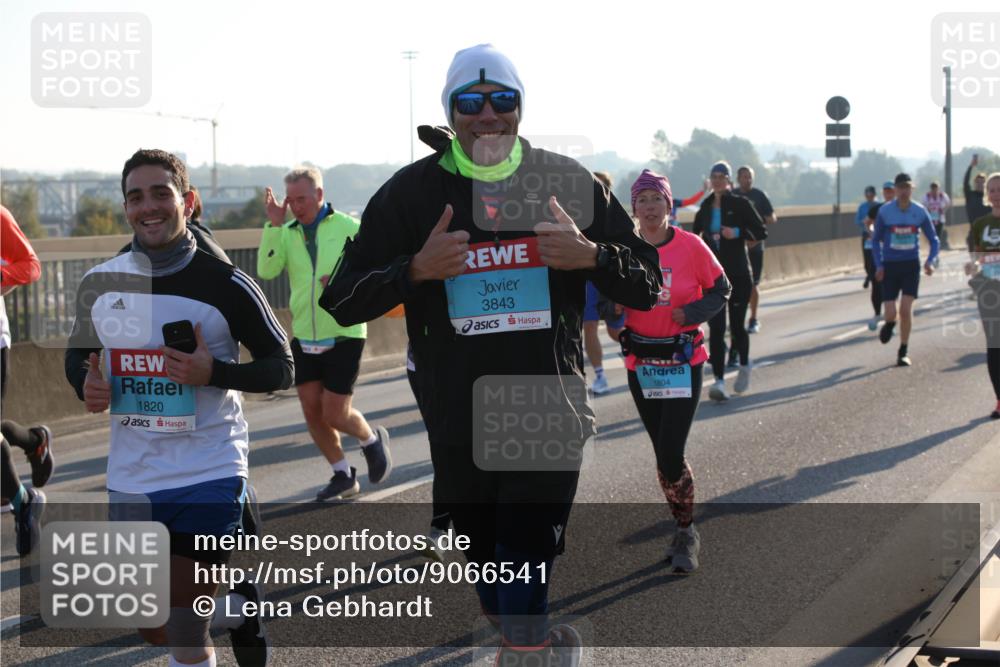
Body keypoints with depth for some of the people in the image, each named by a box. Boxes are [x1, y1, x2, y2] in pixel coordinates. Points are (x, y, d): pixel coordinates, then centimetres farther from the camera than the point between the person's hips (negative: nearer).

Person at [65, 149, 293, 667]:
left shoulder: (226, 285, -9)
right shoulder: (99, 284, 3)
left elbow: (282, 367, -5)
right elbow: (78, 353, 18)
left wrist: (214, 372, -21)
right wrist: (85, 385, -4)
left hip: (209, 475, -5)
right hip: (131, 481, 5)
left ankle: (241, 611, 21)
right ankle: (238, 608, 39)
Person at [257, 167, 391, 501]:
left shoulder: (348, 228, -6)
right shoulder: (287, 233, 3)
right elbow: (267, 270, -12)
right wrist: (274, 225, -18)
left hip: (344, 336, -4)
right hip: (304, 338, 4)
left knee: (335, 414, -4)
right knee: (312, 412, 5)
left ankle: (373, 440, 27)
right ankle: (343, 476, 22)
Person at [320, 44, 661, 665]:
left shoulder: (570, 182, 3)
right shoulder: (411, 192, 2)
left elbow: (646, 284, 5)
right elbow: (342, 299, 2)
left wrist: (591, 256, -15)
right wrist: (416, 270, -15)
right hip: (457, 423, 2)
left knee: (526, 563, -11)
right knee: (487, 562, 14)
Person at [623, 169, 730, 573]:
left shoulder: (690, 246, -8)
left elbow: (721, 290, 2)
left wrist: (692, 312, -15)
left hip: (683, 361, -3)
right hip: (640, 363, 3)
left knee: (671, 456, -11)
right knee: (663, 454, 11)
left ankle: (686, 534, 7)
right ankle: (683, 530, 27)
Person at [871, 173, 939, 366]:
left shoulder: (920, 211, -2)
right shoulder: (884, 211, -4)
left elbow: (933, 239, 7)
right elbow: (876, 240, 5)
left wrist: (930, 261, -10)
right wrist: (879, 265, -6)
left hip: (911, 265, 0)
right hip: (890, 265, 0)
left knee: (906, 309, -11)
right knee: (890, 313, -7)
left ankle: (904, 352, 4)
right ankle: (889, 324, 32)